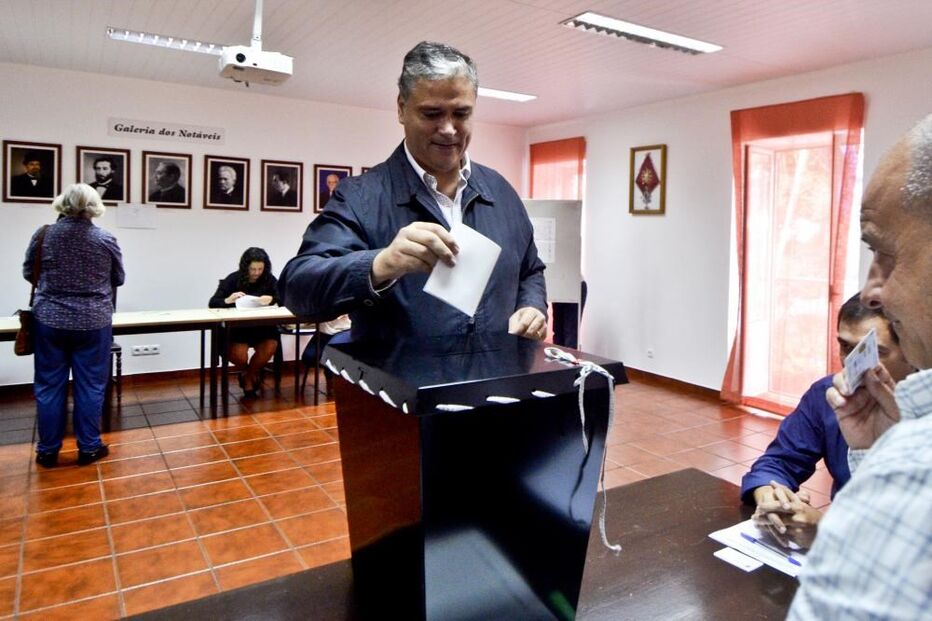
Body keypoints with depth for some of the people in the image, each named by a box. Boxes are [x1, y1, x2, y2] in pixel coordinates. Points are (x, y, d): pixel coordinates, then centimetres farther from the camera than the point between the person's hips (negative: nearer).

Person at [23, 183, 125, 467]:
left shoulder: (43, 235, -3)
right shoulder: (106, 239, -7)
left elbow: (28, 273, 10)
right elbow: (118, 279, 6)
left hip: (50, 320, 2)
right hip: (93, 322, -1)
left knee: (49, 385, 11)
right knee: (90, 385, 7)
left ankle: (47, 450, 19)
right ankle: (89, 447, 15)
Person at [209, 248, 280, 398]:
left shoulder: (269, 279, -1)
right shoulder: (233, 279, -5)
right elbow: (212, 303, -9)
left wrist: (272, 299, -32)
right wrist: (228, 300, -30)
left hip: (262, 326, 2)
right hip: (237, 327, -1)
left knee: (270, 348, -26)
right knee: (238, 355, -26)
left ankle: (248, 376, 7)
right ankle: (249, 373, 15)